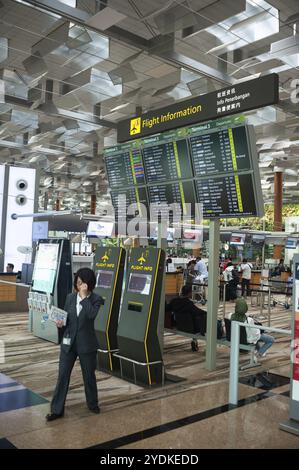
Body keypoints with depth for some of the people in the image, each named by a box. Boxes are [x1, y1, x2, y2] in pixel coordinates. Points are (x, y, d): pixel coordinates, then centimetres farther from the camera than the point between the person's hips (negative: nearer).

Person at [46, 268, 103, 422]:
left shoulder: (96, 299, -8)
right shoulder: (70, 297, 2)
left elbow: (91, 314, -27)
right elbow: (65, 317, 9)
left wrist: (84, 296, -23)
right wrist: (60, 323, -13)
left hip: (86, 344, -2)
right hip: (68, 342, 3)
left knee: (89, 375, 13)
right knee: (62, 375, 4)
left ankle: (92, 404, 34)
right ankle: (57, 410, 14)